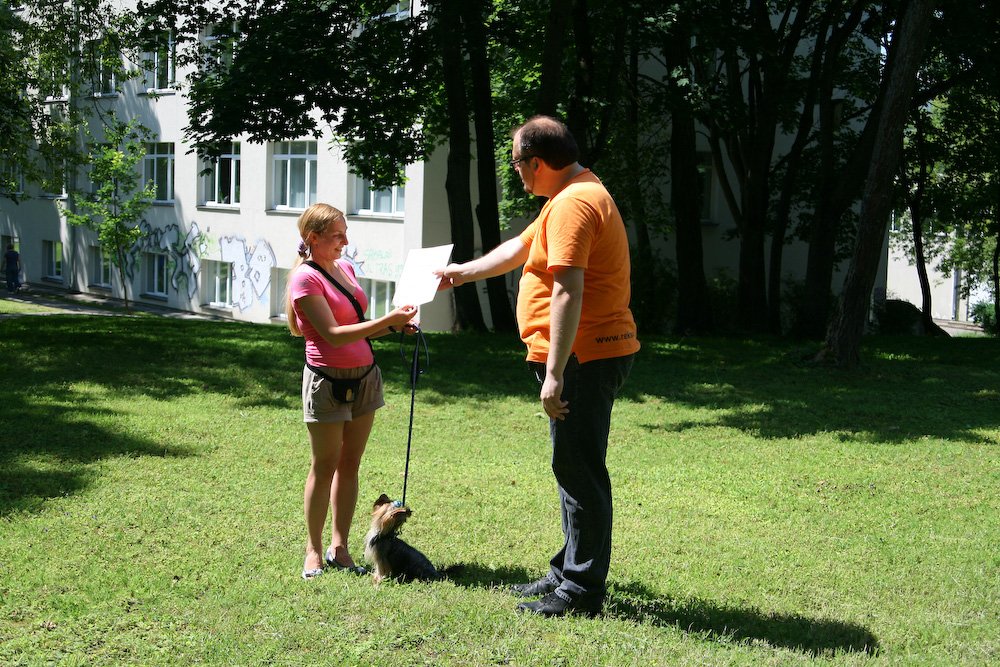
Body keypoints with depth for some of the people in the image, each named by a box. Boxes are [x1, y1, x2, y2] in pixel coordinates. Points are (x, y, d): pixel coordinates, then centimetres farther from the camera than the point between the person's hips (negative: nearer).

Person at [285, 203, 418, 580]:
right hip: (327, 380, -7)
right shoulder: (305, 278, -12)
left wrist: (394, 327, 1)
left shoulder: (345, 267, 11)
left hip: (364, 375, 7)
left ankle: (339, 547, 17)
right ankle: (314, 550, 13)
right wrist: (388, 321, -23)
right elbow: (334, 334, -20)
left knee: (350, 463, 9)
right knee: (325, 465, 2)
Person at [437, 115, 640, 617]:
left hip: (582, 360, -11)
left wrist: (554, 373, -28)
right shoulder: (579, 194, 18)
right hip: (591, 355, 11)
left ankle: (582, 590, 3)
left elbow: (568, 292, -26)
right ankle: (568, 572, 28)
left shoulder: (572, 204, -17)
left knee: (579, 472, -4)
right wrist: (463, 272, 38)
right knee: (575, 468, 17)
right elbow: (520, 247, 31)